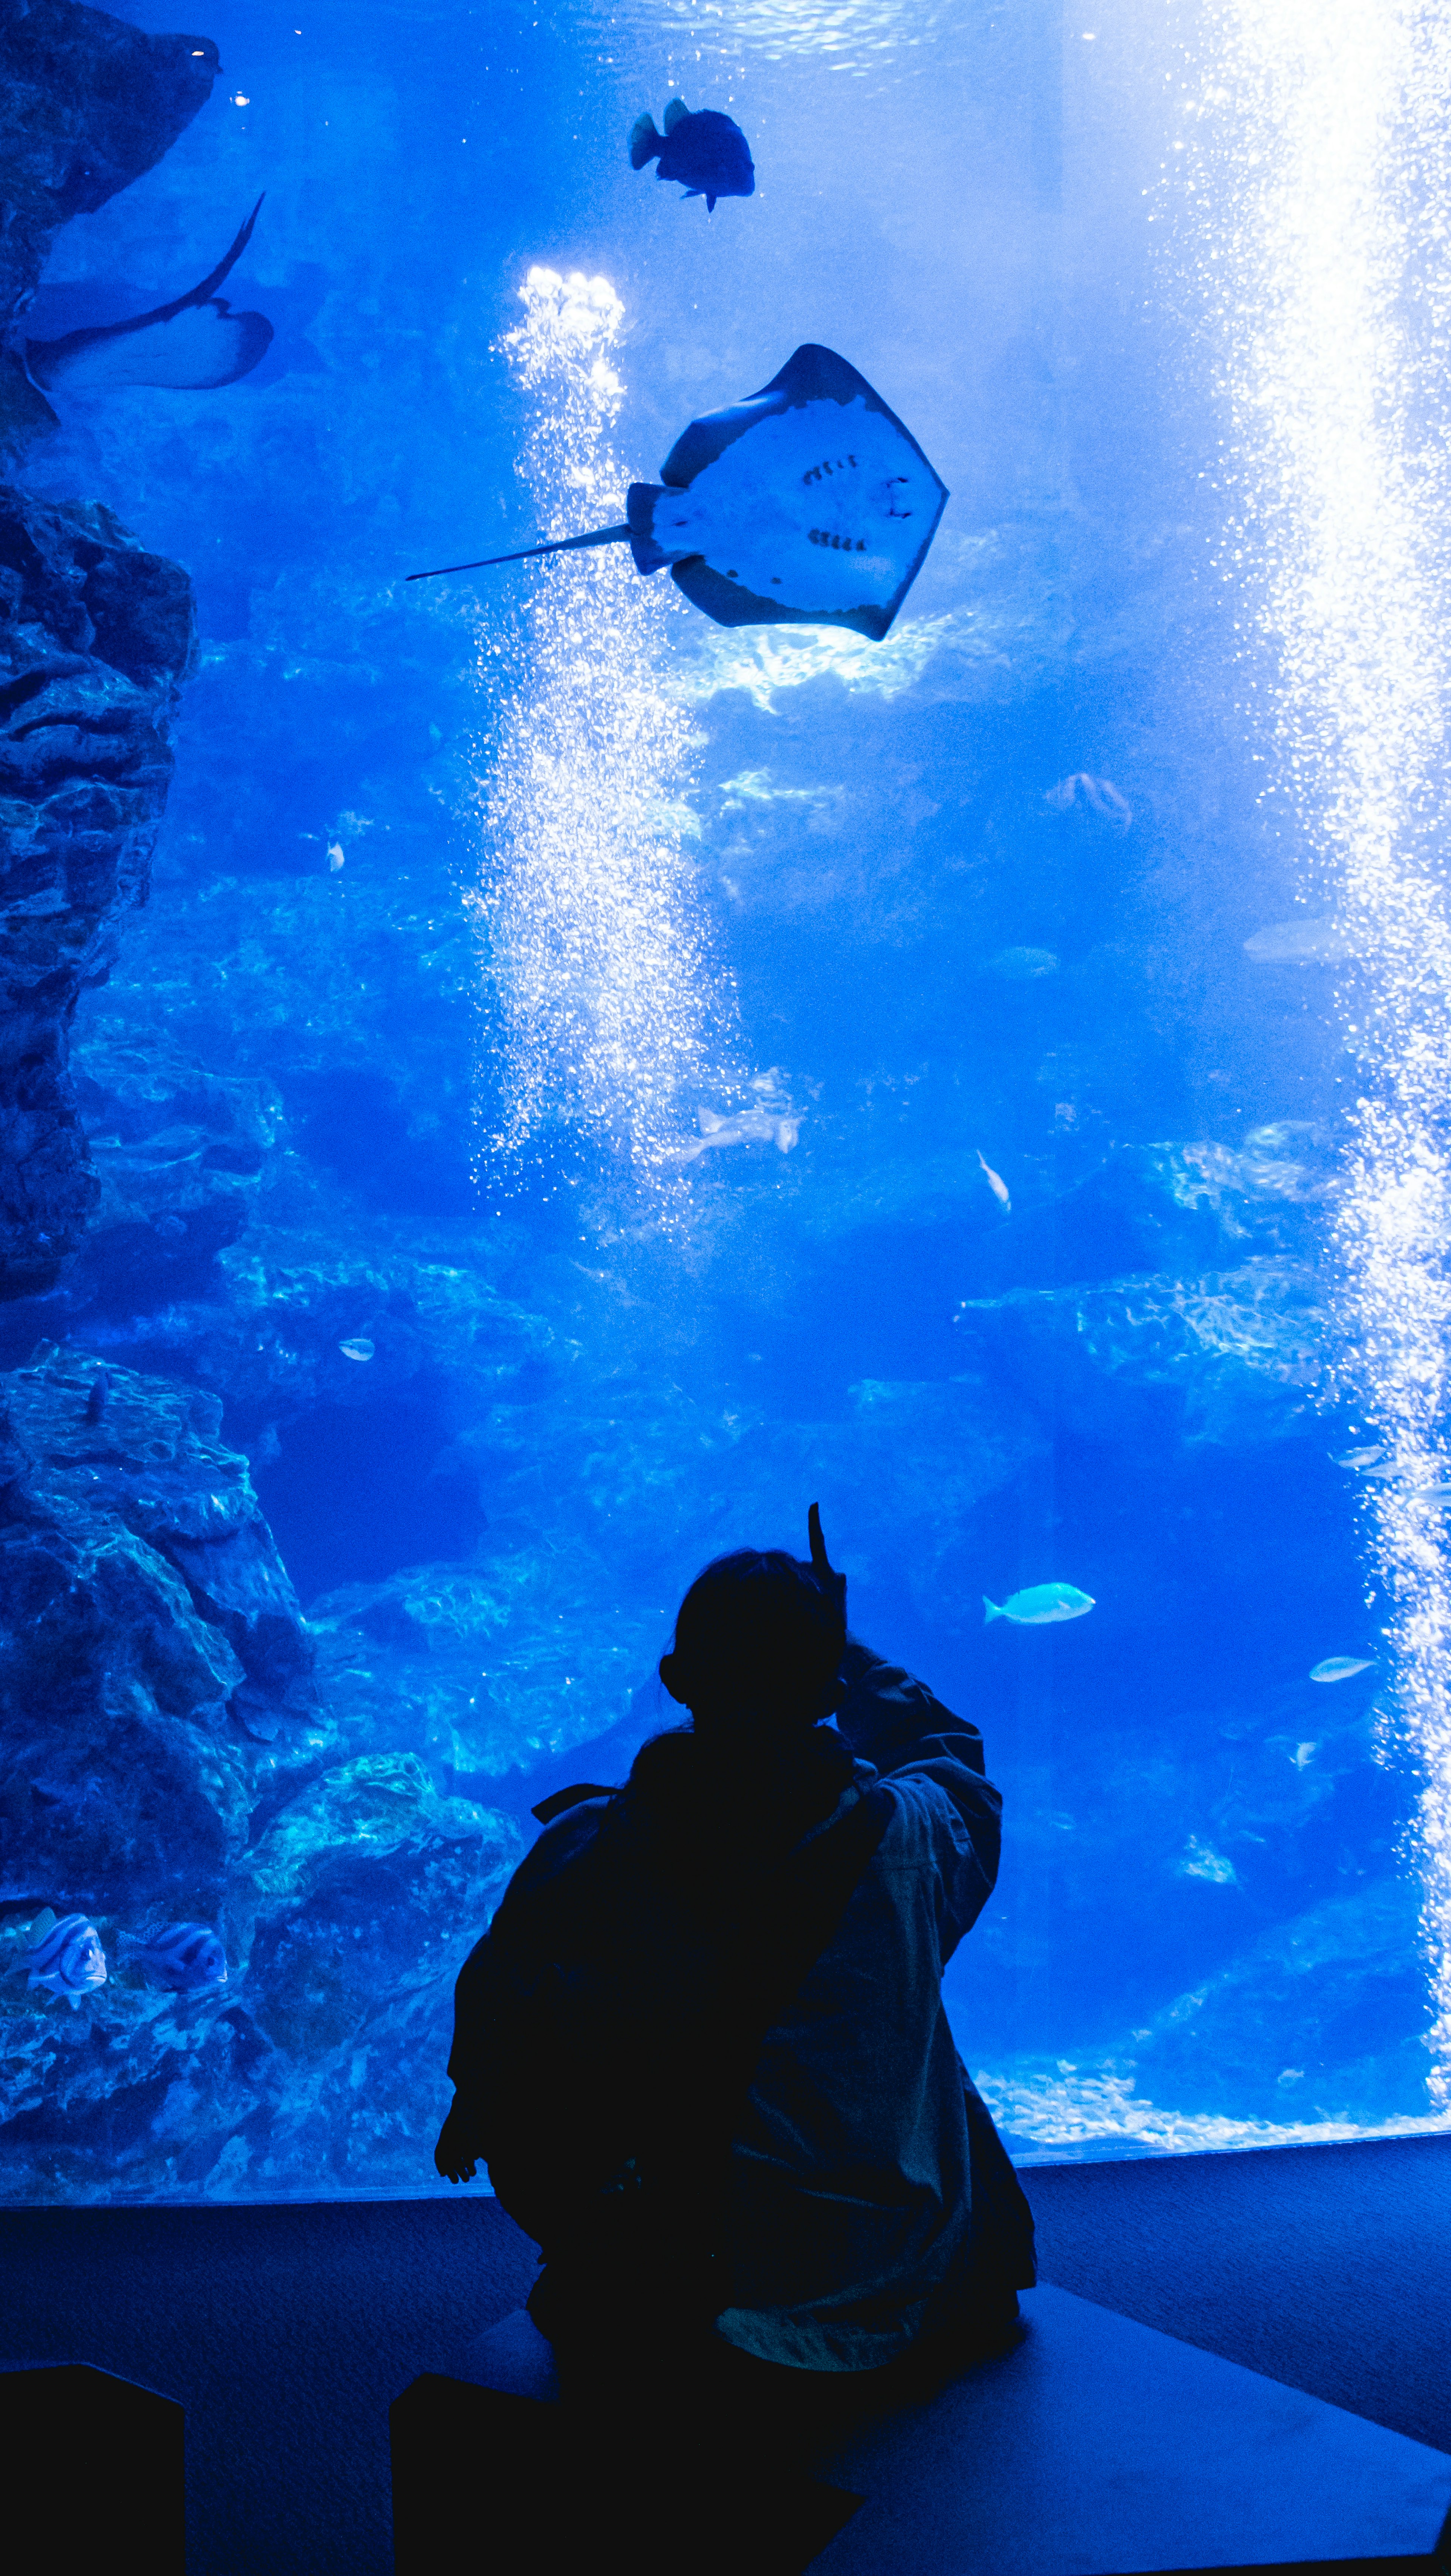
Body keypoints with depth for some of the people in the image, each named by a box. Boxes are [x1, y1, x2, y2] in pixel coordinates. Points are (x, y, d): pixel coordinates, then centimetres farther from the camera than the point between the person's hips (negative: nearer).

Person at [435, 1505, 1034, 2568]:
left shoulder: (582, 1854, -18)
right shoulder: (907, 1842, -18)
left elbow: (493, 2035, -4)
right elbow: (952, 1759, 5)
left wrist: (474, 2125, 17)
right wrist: (840, 1654, 18)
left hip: (671, 2331, 0)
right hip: (895, 2313, 0)